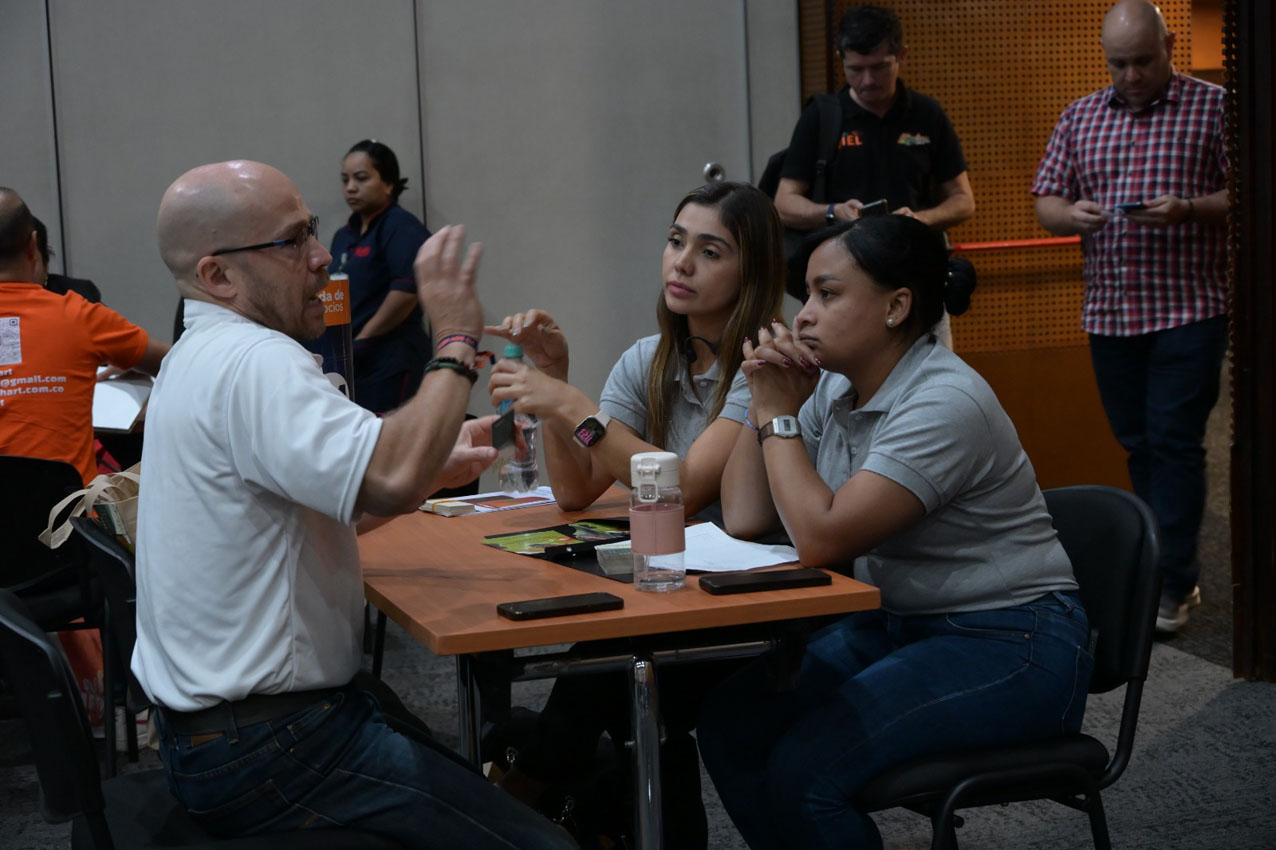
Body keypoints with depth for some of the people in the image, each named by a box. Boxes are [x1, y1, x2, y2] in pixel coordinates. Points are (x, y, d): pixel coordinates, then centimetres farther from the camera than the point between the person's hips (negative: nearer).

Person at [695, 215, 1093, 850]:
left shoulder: (946, 403, -22)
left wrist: (780, 417, -16)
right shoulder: (832, 390, 4)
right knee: (728, 722, -7)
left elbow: (821, 540, -27)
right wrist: (764, 402, -7)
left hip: (1009, 651, -8)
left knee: (804, 768, -23)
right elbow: (744, 519, 1)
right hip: (897, 625, 9)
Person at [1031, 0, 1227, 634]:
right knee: (1138, 445, 9)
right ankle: (1173, 568, 20)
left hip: (1191, 308, -5)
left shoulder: (1214, 108, -1)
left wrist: (1189, 210, -21)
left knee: (1174, 442, -9)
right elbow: (1045, 204, 12)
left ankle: (1169, 586, -7)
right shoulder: (1080, 119, 12)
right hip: (1110, 313, 5)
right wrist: (1072, 214, -11)